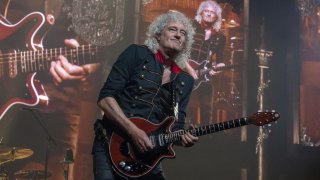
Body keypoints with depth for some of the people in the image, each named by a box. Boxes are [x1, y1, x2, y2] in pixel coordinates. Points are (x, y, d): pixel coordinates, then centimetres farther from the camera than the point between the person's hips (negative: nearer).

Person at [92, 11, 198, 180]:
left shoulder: (185, 81, 12)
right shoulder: (136, 54, -3)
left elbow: (175, 127, 11)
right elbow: (105, 98, -10)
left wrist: (182, 137, -12)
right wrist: (133, 131, -19)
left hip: (147, 151, 5)